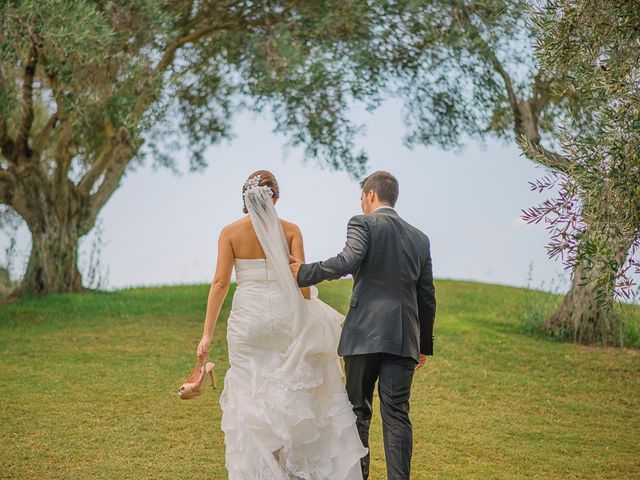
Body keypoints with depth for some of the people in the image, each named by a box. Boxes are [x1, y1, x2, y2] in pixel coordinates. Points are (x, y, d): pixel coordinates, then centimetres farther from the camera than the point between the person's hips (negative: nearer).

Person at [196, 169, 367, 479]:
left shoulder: (230, 232, -2)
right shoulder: (290, 231, 0)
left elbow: (220, 283, -5)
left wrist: (207, 333, -3)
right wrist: (306, 322, 5)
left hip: (247, 320, -1)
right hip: (284, 317, 1)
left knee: (249, 397, 6)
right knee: (288, 393, 15)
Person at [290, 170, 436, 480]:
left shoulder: (363, 224, -1)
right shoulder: (420, 238, 15)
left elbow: (347, 261, -20)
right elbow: (427, 297, 17)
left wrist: (304, 273, -10)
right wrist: (425, 345, 23)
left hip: (364, 335, -4)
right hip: (403, 339, 4)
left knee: (358, 410, 7)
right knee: (397, 415, 2)